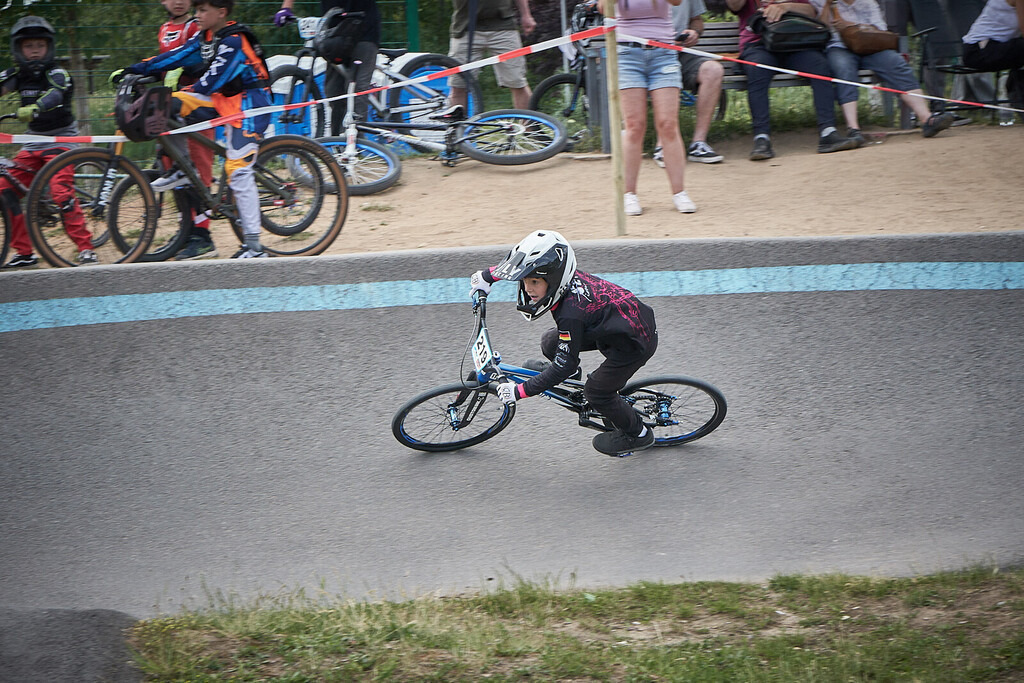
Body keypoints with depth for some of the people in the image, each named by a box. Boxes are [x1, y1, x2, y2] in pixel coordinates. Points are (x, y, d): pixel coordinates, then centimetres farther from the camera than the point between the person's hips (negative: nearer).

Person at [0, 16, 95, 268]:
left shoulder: (56, 74, -14)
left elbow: (55, 95, -34)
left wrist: (34, 108, -54)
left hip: (60, 137, -6)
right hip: (34, 140, 6)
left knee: (60, 190, -23)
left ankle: (86, 249, -19)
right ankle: (24, 252, 4)